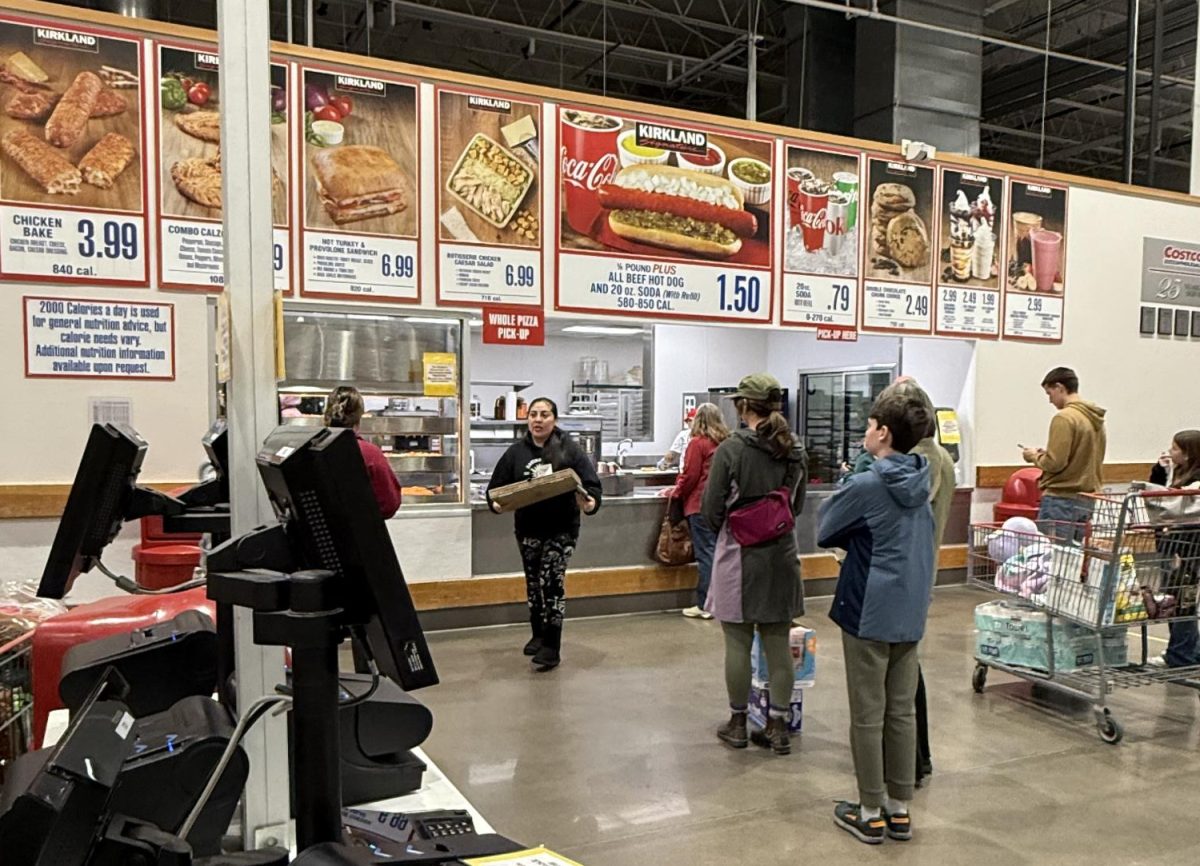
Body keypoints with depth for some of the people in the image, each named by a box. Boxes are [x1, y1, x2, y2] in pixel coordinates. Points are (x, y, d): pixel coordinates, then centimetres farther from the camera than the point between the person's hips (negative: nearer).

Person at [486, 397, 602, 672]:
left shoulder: (570, 449, -8)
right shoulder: (516, 451, 0)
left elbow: (591, 484, -12)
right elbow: (496, 486, 2)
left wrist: (590, 502, -32)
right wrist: (496, 503, -19)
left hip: (561, 529, -4)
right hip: (527, 529, 4)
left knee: (552, 582, -9)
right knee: (533, 582, 16)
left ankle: (552, 647, -2)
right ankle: (538, 634, 35)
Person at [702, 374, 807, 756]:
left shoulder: (731, 449, -15)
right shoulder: (795, 451, 1)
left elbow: (711, 509, -10)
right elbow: (798, 505, 12)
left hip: (739, 555, -4)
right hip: (781, 555, 4)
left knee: (738, 644, 7)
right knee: (778, 643, 11)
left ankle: (738, 723, 20)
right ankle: (777, 727, 18)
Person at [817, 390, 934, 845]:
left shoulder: (865, 486, -18)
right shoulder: (920, 484, 4)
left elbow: (824, 532, -6)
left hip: (869, 612, -7)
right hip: (911, 612, 7)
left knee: (868, 716, 5)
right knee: (902, 711, 14)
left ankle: (871, 813, 17)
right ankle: (899, 808, 24)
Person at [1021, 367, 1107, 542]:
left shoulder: (1064, 418, -13)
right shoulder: (1096, 419, 13)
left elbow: (1055, 463, -18)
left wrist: (1035, 457, 0)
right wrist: (1047, 454, 16)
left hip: (1061, 499, -8)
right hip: (1087, 500, 8)